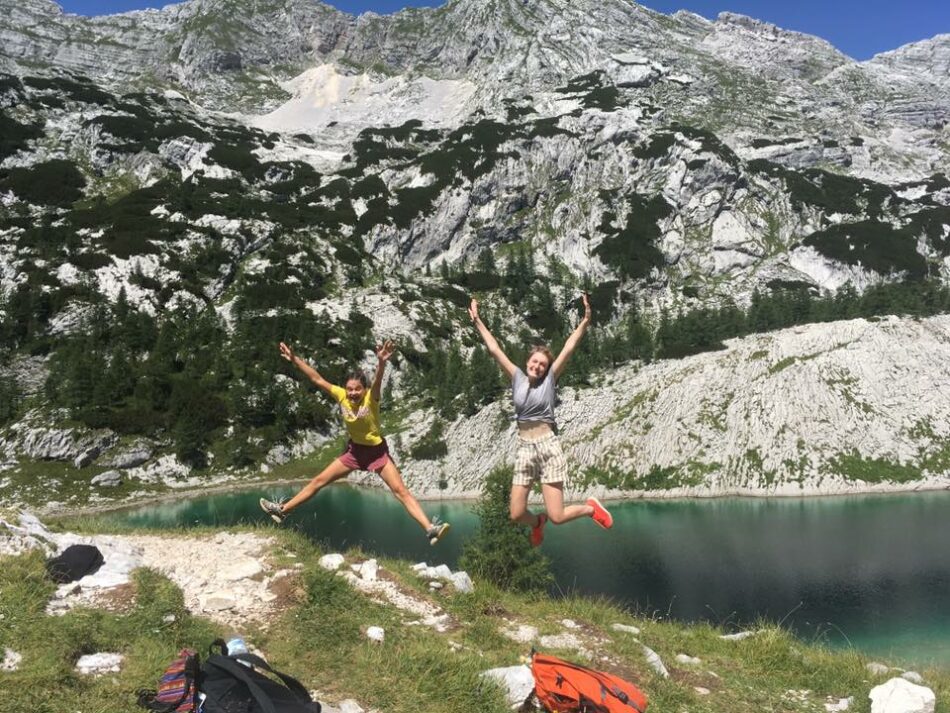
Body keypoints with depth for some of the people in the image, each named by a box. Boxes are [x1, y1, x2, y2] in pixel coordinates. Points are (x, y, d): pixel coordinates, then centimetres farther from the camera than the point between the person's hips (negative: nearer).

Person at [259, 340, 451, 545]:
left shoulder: (371, 398, -24)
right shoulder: (341, 396, -12)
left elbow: (377, 381, -46)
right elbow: (317, 379, -7)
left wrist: (381, 363, -67)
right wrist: (294, 359, -10)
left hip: (377, 451, -5)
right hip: (354, 450, 5)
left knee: (401, 491, -14)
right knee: (319, 481, 11)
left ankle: (431, 529, -20)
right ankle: (282, 510, 25)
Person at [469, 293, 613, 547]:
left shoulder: (549, 380, 1)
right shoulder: (518, 378, 8)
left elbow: (569, 348, -7)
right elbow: (494, 350, 9)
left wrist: (585, 321, -15)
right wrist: (477, 321, 9)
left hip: (548, 447, -4)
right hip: (524, 449, 4)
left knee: (557, 516, -7)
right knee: (516, 514, 2)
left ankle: (591, 508, 25)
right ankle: (538, 522, 38)